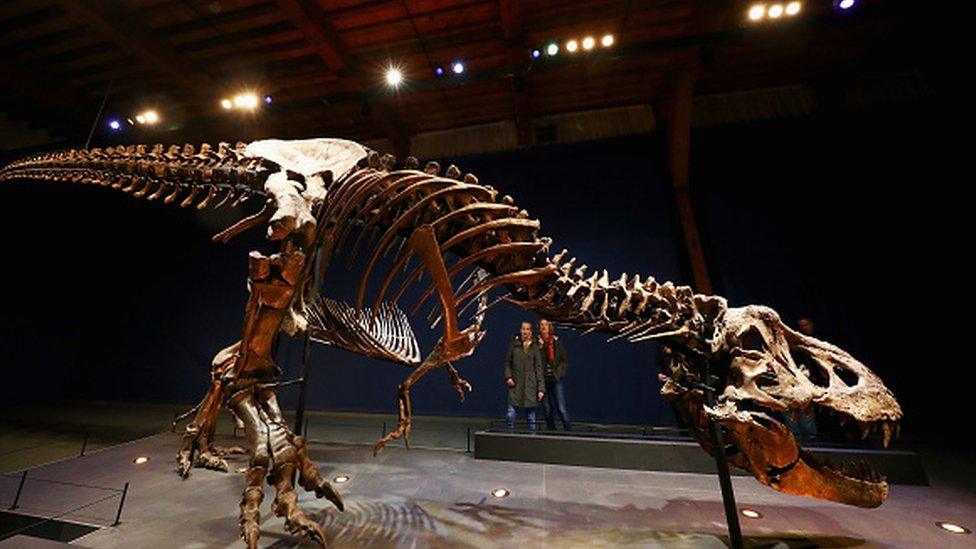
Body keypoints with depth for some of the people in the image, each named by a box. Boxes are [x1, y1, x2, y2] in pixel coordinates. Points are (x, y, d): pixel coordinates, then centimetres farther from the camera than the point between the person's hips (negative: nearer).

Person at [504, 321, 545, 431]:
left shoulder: (534, 347, 2)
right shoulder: (514, 344, 4)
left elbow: (538, 368, 1)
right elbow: (508, 363, 9)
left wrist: (541, 388, -3)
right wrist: (508, 376, -6)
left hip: (530, 385, 0)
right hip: (515, 385, 0)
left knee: (531, 415, 8)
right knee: (511, 414, -3)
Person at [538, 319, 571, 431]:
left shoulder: (557, 341, 6)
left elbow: (563, 359, 11)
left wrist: (560, 373, -1)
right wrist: (540, 347, -13)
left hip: (556, 379, 0)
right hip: (543, 379, 0)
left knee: (561, 408, -4)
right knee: (547, 409, 8)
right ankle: (552, 431, 21)